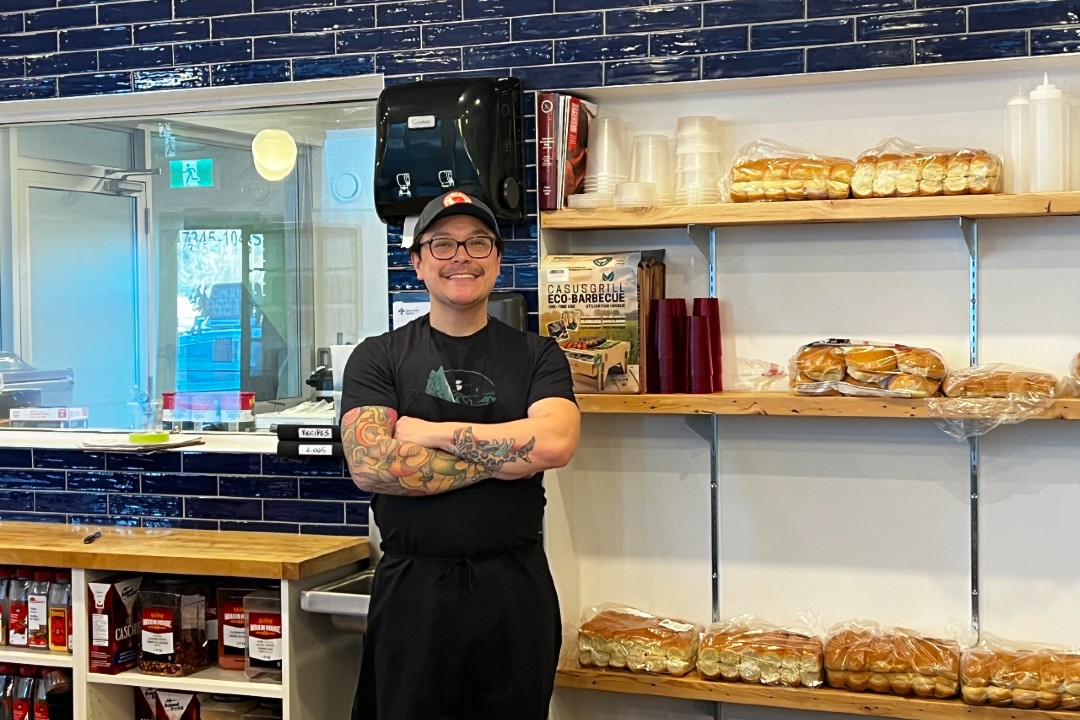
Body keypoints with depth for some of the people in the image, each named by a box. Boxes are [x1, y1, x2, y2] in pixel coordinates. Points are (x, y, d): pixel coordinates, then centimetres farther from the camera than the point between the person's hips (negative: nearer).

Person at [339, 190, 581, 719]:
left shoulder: (536, 356, 5)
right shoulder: (378, 358, 3)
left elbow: (555, 442, -14)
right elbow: (369, 465, -13)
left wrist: (431, 432, -11)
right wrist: (504, 459, -12)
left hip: (516, 589, 1)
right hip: (412, 590, -1)